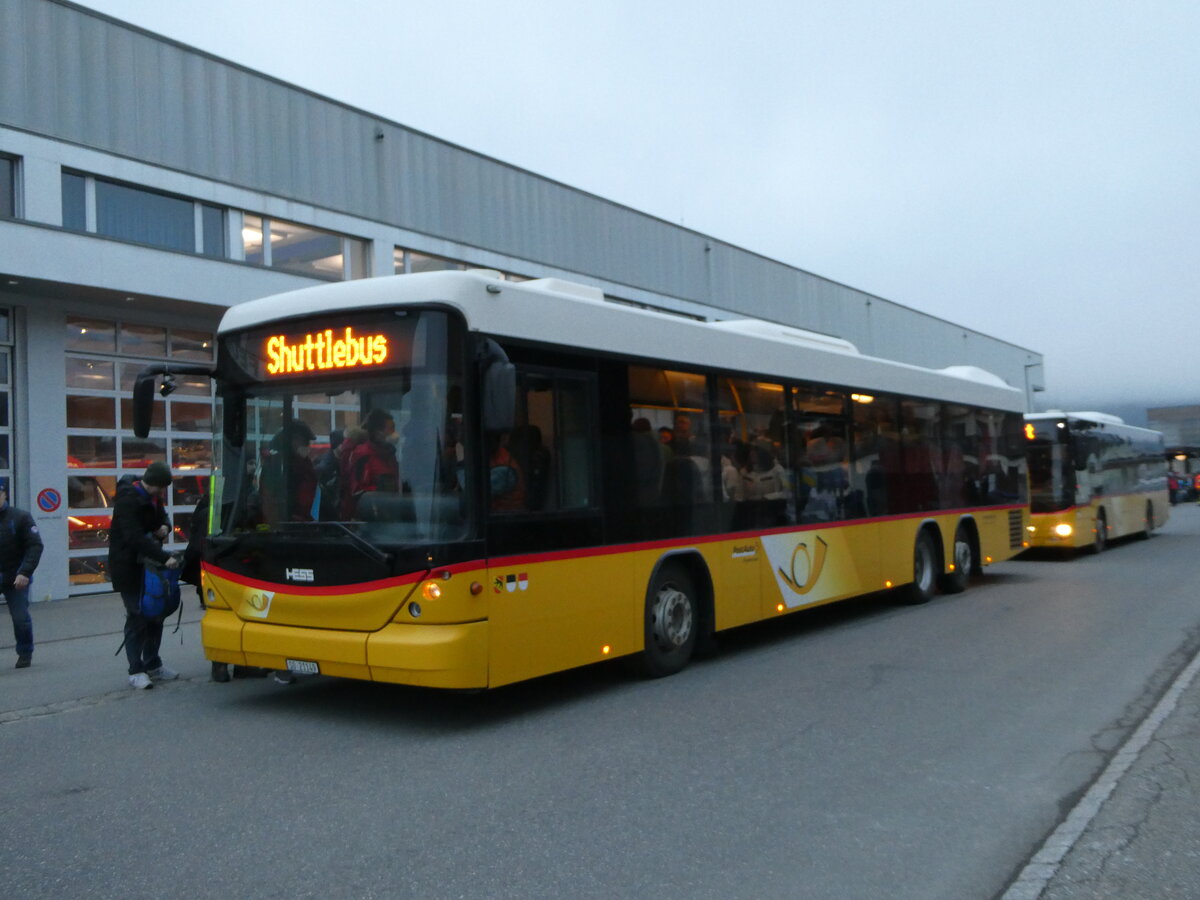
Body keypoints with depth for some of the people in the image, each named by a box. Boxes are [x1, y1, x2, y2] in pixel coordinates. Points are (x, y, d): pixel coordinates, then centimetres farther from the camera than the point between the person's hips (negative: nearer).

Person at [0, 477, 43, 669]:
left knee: (21, 618, 5)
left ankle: (25, 653, 23)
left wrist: (25, 573, -17)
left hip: (16, 579, -2)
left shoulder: (20, 517, -5)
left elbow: (35, 546, -7)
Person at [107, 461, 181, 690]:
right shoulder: (128, 500, -21)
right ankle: (136, 671, -2)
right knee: (137, 617, -8)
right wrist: (165, 558, -37)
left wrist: (165, 527, -2)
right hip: (128, 566, -9)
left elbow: (162, 516, 24)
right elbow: (135, 538, -30)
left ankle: (152, 665, 22)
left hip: (148, 564, 9)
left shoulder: (152, 497, 7)